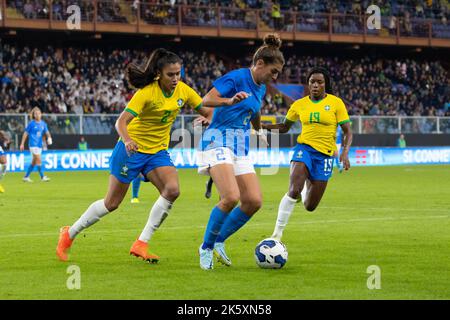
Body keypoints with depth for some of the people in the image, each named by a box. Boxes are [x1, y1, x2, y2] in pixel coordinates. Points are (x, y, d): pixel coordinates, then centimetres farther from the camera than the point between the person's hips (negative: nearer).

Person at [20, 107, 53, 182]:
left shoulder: (43, 123, 8)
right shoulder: (31, 123, -5)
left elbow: (47, 132, 6)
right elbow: (25, 133, -1)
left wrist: (49, 137, -17)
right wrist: (22, 144, -2)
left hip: (39, 145, 6)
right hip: (33, 144, -6)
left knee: (34, 162, 10)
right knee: (38, 160, -14)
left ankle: (26, 177, 19)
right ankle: (42, 177, -13)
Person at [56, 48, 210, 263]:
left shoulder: (183, 91, -6)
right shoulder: (146, 93, -22)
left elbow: (207, 111, 3)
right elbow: (121, 122, -28)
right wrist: (127, 140, -47)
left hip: (158, 151, 5)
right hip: (132, 148, -5)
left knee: (172, 190, -22)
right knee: (112, 203, 2)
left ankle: (141, 244, -14)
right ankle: (69, 234, 24)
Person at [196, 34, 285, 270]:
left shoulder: (260, 88, 15)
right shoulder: (237, 78, -10)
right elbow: (206, 100, -21)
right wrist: (230, 101, -36)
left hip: (240, 146, 8)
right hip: (219, 141, -8)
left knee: (254, 201, -5)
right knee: (231, 197, -25)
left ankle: (218, 242, 11)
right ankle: (206, 248, -7)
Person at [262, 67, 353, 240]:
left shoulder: (336, 103, -2)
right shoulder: (299, 104, 5)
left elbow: (347, 131, 0)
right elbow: (284, 127, 17)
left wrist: (345, 152, -17)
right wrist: (263, 126, 0)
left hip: (325, 154, 0)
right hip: (304, 148, 0)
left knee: (310, 206, 3)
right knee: (294, 190, -27)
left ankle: (307, 187, 41)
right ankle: (277, 233, -16)